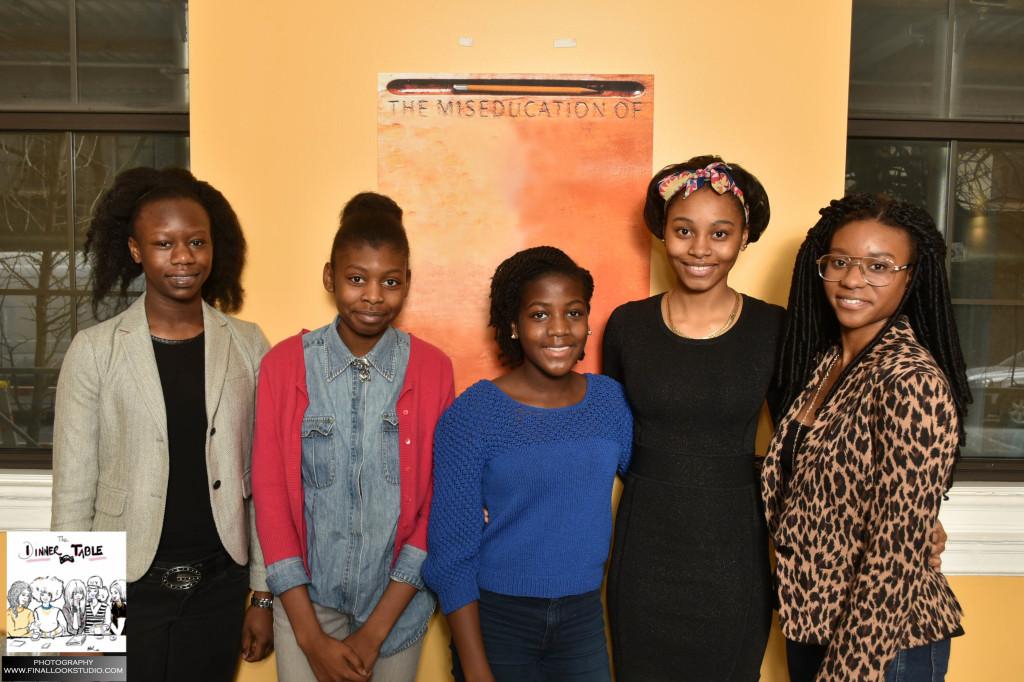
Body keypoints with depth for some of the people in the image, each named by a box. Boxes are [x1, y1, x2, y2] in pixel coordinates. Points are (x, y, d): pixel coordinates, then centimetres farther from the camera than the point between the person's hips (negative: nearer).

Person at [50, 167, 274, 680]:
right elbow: (73, 494, -3)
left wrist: (264, 593, 4)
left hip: (220, 586, 2)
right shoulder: (93, 351, -6)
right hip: (126, 587, -1)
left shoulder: (248, 345, -1)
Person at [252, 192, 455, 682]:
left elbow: (437, 503, -6)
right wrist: (312, 637, -9)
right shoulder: (284, 364, -8)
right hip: (305, 598, 0)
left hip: (398, 599, 1)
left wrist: (376, 630, -8)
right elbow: (270, 494, -7)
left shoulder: (432, 369, -7)